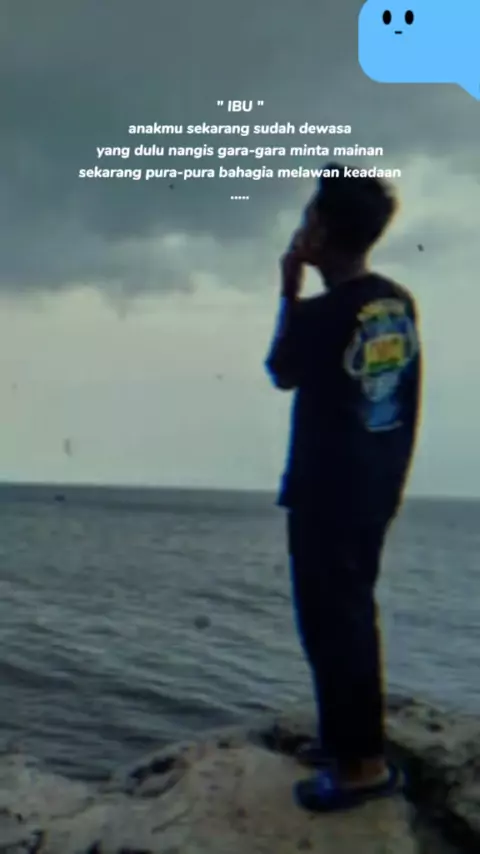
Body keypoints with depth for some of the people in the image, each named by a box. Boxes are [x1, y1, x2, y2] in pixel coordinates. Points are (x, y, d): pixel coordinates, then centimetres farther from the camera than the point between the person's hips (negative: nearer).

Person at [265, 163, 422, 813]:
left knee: (330, 622, 1)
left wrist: (291, 294, 6)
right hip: (376, 489, 8)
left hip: (324, 496, -7)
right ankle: (348, 739, 29)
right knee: (351, 615, 18)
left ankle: (363, 763, 5)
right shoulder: (401, 304, 2)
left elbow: (282, 373, 2)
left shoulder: (317, 313, -19)